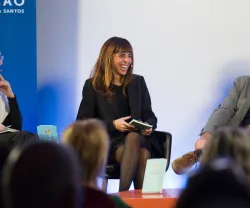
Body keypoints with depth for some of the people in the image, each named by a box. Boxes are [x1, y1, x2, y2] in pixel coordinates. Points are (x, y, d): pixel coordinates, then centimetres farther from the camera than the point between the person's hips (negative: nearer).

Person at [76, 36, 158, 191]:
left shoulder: (138, 82, 15)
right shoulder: (93, 86, 5)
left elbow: (150, 116, 16)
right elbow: (82, 122, 0)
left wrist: (149, 126, -9)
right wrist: (112, 125, -14)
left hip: (138, 138, 3)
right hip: (108, 144, -3)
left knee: (133, 137, -37)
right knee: (142, 154, -35)